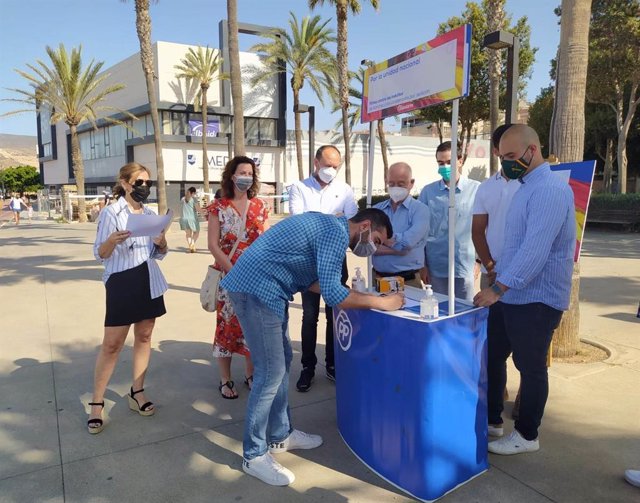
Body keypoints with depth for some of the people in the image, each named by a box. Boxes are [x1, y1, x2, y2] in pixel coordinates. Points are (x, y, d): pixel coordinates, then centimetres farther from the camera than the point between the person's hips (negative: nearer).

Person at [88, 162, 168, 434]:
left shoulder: (150, 214, 9)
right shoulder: (111, 212, -7)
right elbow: (100, 254, -10)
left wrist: (162, 243, -8)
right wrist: (112, 241, -30)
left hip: (149, 281, 6)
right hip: (121, 282, -6)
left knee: (144, 337, 11)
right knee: (111, 344, -1)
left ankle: (137, 393, 24)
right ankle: (97, 402, 12)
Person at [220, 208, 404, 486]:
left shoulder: (329, 225, 17)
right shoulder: (337, 233, -14)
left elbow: (308, 280, 18)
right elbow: (332, 294, -23)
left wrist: (353, 292, 14)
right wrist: (381, 302, -14)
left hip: (260, 286, 11)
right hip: (255, 288, -11)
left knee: (282, 361, 16)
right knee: (271, 372, -5)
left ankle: (280, 435, 30)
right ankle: (254, 455, 10)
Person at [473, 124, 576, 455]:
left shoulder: (550, 191, -19)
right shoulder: (525, 187, 12)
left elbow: (535, 250, -28)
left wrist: (498, 288, -26)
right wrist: (498, 284, 17)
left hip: (536, 299, -9)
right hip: (510, 294, 9)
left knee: (530, 367, 6)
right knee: (491, 356, 16)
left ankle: (526, 435, 25)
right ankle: (491, 419, 33)